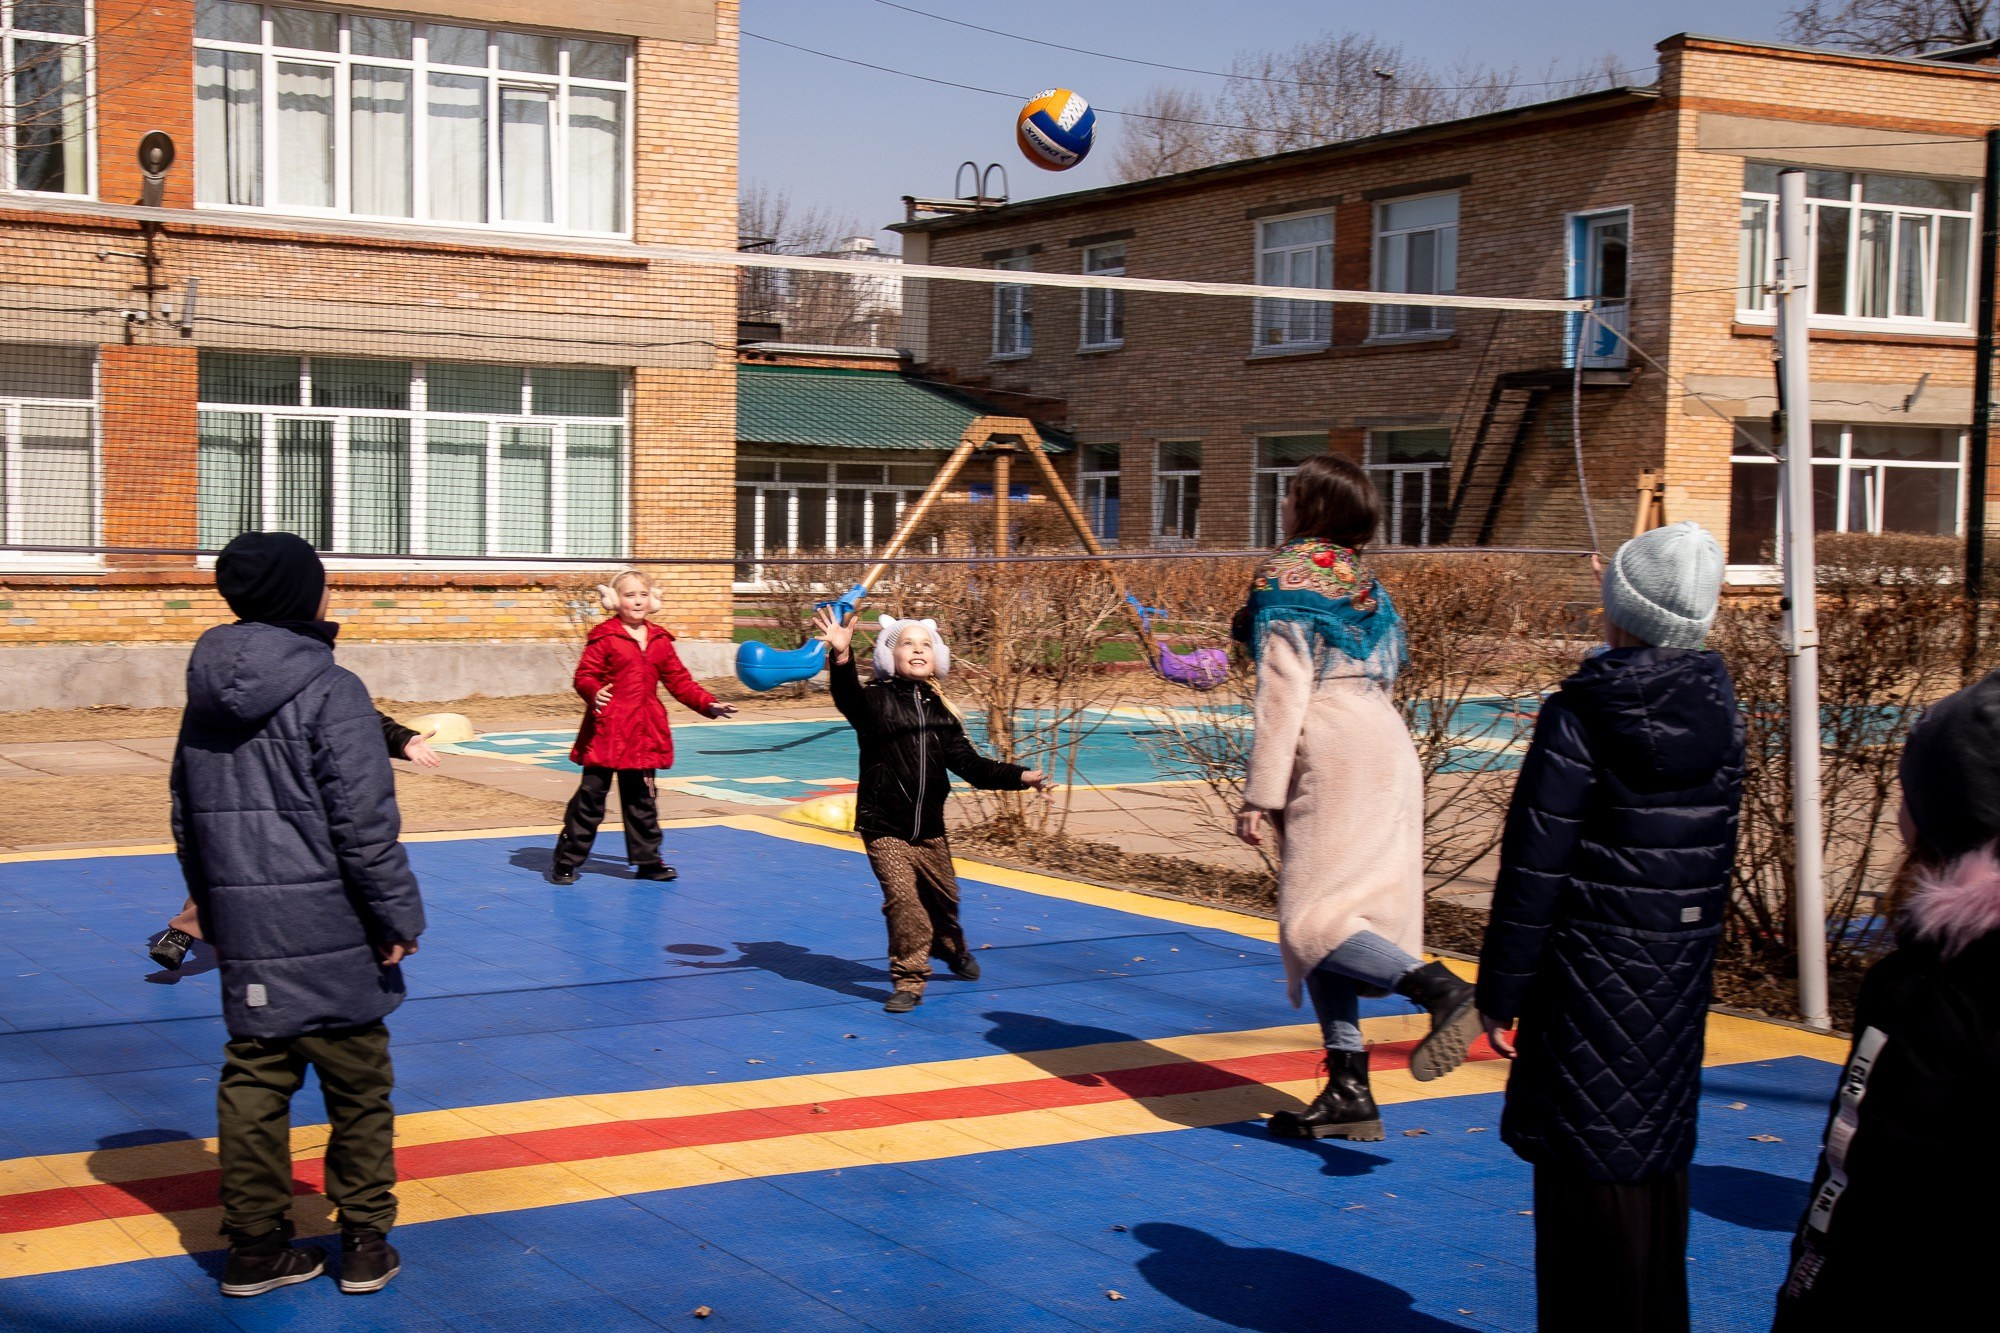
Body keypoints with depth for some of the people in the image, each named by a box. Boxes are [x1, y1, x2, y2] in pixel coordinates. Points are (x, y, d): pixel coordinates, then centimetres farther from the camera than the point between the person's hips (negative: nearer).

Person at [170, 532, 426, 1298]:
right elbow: (365, 822, -16)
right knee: (358, 1089, 8)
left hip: (244, 932, 6)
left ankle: (254, 1248, 17)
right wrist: (399, 917, -8)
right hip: (329, 932, -6)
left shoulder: (208, 693, 8)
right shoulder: (330, 690, -14)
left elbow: (187, 816, 16)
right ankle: (365, 1246, 15)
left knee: (253, 1082, 12)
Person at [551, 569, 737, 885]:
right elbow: (584, 676, -9)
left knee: (642, 798, 14)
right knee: (591, 795, -2)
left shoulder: (660, 640, 11)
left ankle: (647, 861, 24)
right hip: (607, 729, -5)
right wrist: (594, 693, -31)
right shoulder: (604, 637, -6)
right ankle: (566, 861, 6)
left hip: (645, 731, 5)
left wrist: (708, 705, 6)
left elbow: (679, 681, 15)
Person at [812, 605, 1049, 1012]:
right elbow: (848, 698, -31)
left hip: (930, 828, 5)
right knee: (902, 898, -15)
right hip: (884, 827, -5)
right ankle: (909, 980, -1)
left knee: (943, 896, 17)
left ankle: (953, 950, 48)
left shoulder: (941, 711, 8)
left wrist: (1018, 776, -3)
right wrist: (841, 657, -50)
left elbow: (968, 763, 8)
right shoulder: (876, 700, -8)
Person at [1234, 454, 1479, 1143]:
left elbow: (1283, 693, -12)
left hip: (1333, 759, -9)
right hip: (1385, 745, 9)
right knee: (1326, 916, 9)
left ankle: (1445, 990, -26)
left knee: (1310, 919, -11)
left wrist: (1259, 795, -12)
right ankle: (1347, 1091, 7)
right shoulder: (1360, 580, 18)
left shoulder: (1287, 578, -5)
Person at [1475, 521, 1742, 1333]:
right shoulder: (1719, 711, 1)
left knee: (1592, 1158, 2)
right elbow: (1720, 853, 10)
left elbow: (1533, 868, -14)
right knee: (1659, 1146, 16)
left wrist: (1500, 989, -8)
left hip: (1593, 974, -6)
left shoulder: (1578, 718, -15)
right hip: (1682, 970, 6)